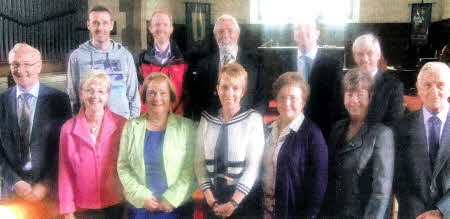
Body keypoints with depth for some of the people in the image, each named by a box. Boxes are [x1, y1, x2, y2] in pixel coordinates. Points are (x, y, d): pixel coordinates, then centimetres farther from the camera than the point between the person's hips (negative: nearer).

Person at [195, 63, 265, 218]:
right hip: (213, 201, 3)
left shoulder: (253, 119, -6)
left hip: (244, 198, -3)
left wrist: (233, 203, -14)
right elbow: (200, 160, 1)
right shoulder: (207, 119, 3)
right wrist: (210, 198, -8)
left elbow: (253, 165, -11)